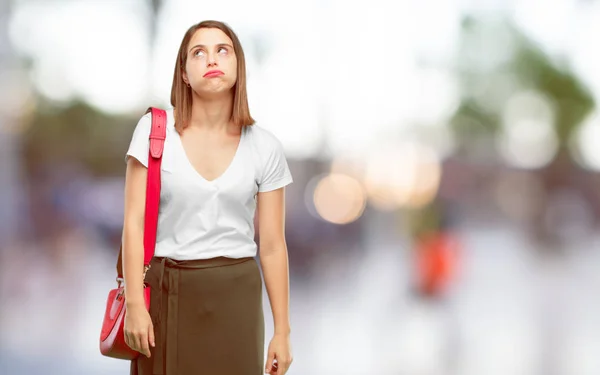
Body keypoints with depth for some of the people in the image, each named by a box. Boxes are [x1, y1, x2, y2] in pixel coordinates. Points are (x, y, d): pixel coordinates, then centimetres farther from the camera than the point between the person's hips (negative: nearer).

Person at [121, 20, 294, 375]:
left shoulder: (265, 147, 1)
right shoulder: (154, 128, -3)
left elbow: (272, 246, 3)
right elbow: (134, 223, -4)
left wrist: (282, 331, 2)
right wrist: (134, 303, -11)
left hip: (235, 294, 1)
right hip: (168, 292, -1)